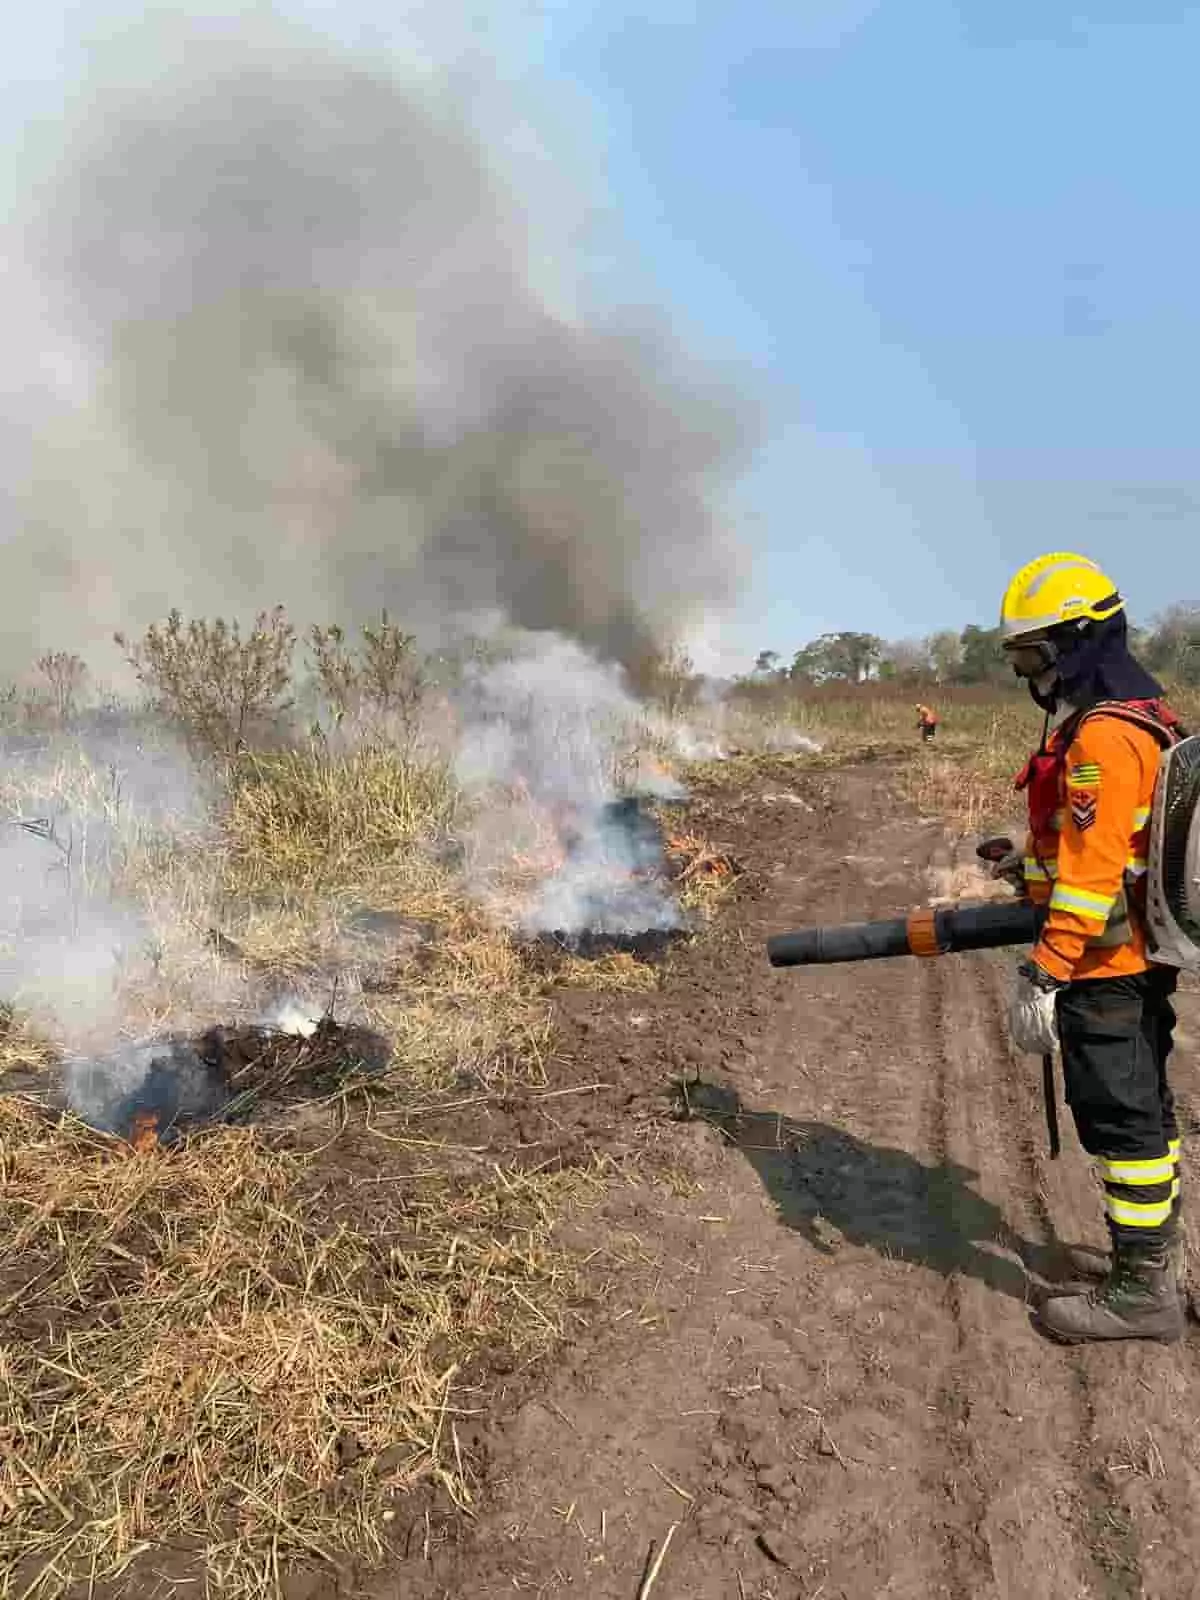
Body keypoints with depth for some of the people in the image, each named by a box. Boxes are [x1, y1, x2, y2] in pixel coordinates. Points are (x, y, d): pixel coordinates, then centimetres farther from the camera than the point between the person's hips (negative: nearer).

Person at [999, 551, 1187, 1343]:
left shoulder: (1102, 736, -22)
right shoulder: (1140, 712, 11)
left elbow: (1090, 872, -27)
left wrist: (1044, 975, -25)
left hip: (1104, 963, -11)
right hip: (1141, 952, 11)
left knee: (1119, 1115, 0)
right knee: (1143, 1105, 20)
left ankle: (1143, 1291, 14)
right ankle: (1155, 1254, 36)